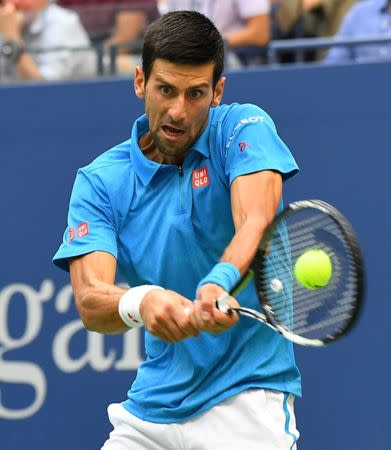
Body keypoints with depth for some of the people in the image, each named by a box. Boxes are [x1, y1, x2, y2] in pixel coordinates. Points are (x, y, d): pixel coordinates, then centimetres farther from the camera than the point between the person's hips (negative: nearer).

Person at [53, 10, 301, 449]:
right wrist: (140, 302, -36)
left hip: (244, 393, -3)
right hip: (152, 403, 3)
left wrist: (220, 283, -45)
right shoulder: (100, 180, 0)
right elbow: (89, 301, -13)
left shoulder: (243, 128, -5)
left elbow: (256, 222, -24)